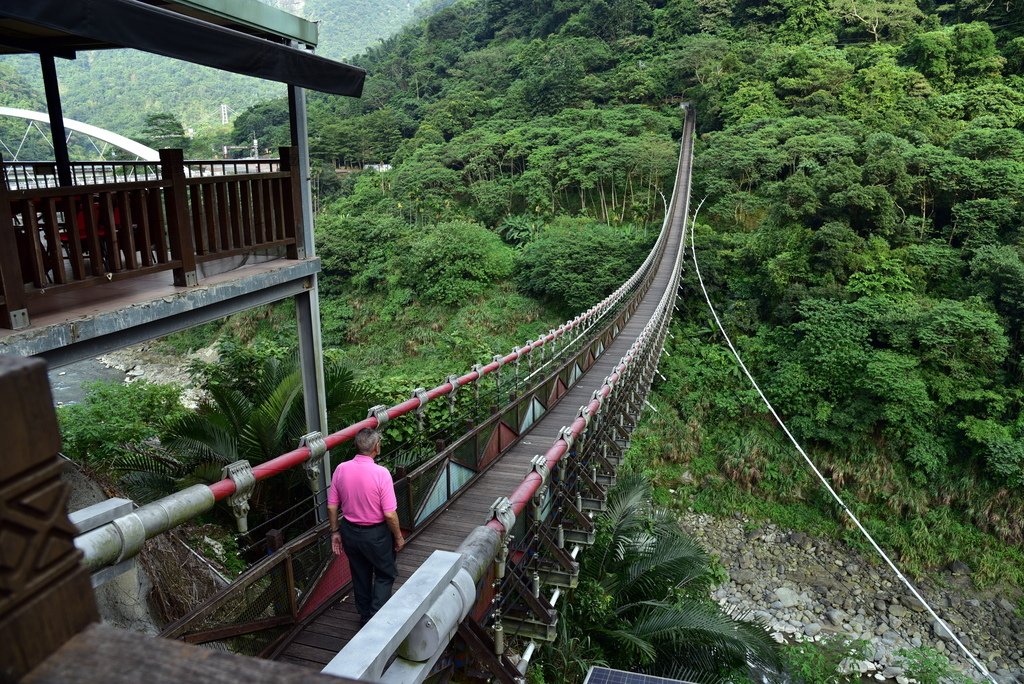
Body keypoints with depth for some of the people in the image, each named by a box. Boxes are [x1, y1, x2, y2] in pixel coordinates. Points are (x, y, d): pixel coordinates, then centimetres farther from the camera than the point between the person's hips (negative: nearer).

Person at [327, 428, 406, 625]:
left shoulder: (341, 469, -11)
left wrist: (335, 532, 11)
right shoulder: (381, 473, -25)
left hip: (350, 532, 5)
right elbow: (389, 514, -21)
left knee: (360, 575, 23)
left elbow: (331, 507, -3)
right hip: (376, 534, -5)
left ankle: (365, 615, 39)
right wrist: (398, 537, -6)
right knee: (385, 575, 17)